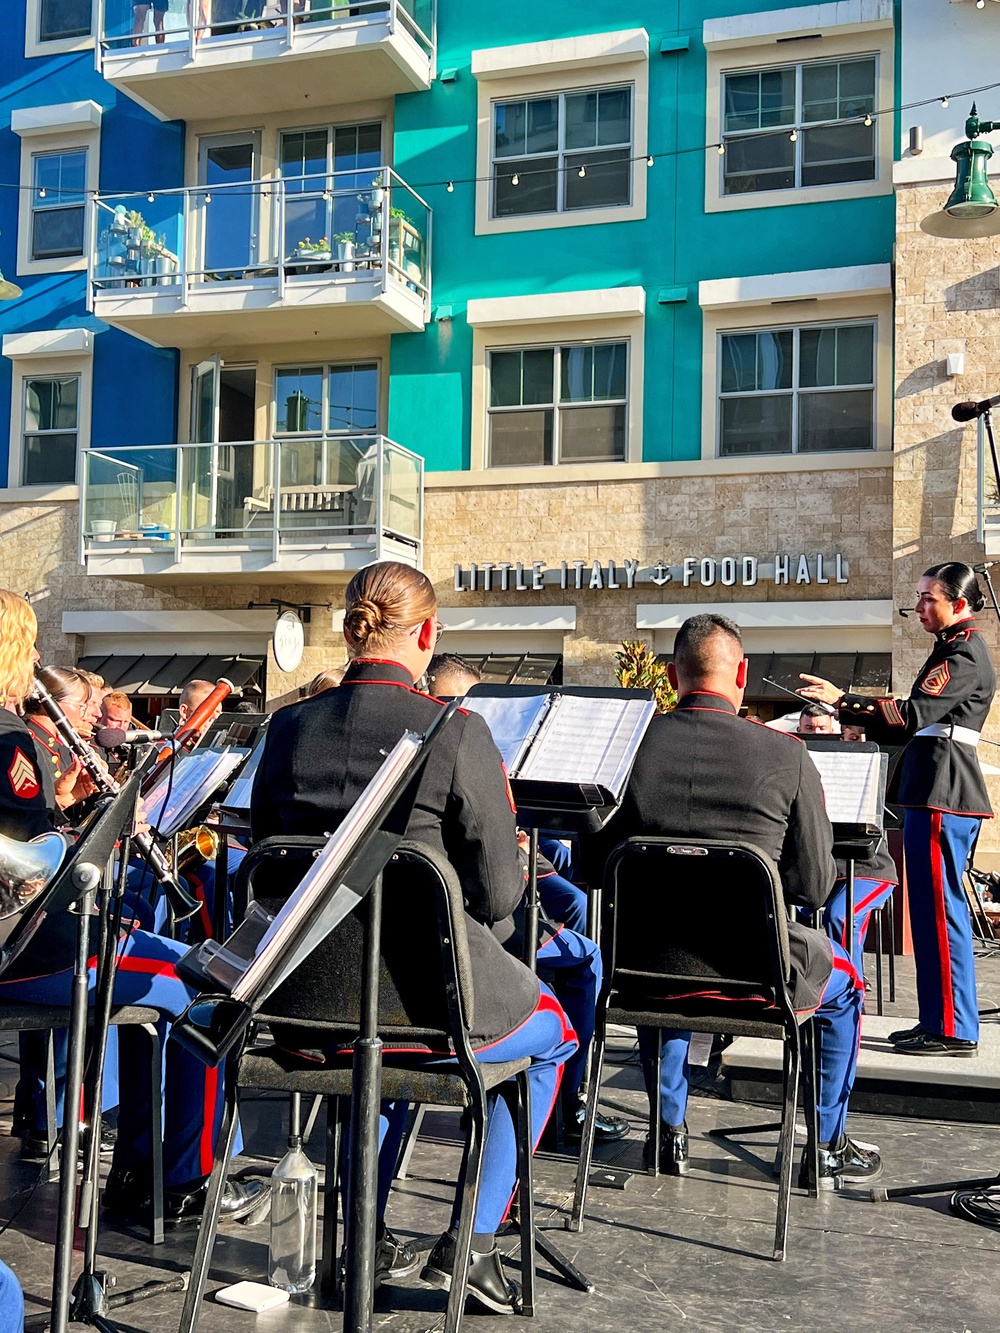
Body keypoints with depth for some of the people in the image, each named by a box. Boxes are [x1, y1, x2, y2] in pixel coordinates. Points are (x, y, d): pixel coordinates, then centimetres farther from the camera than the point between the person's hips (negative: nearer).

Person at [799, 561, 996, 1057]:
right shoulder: (955, 649, 20)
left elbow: (913, 714, -21)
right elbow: (920, 727, 20)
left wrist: (843, 699, -22)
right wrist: (856, 719, 14)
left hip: (941, 794, -11)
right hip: (936, 790, 11)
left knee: (939, 909, -7)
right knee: (937, 909, 13)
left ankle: (953, 1030, -1)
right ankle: (939, 1021, 20)